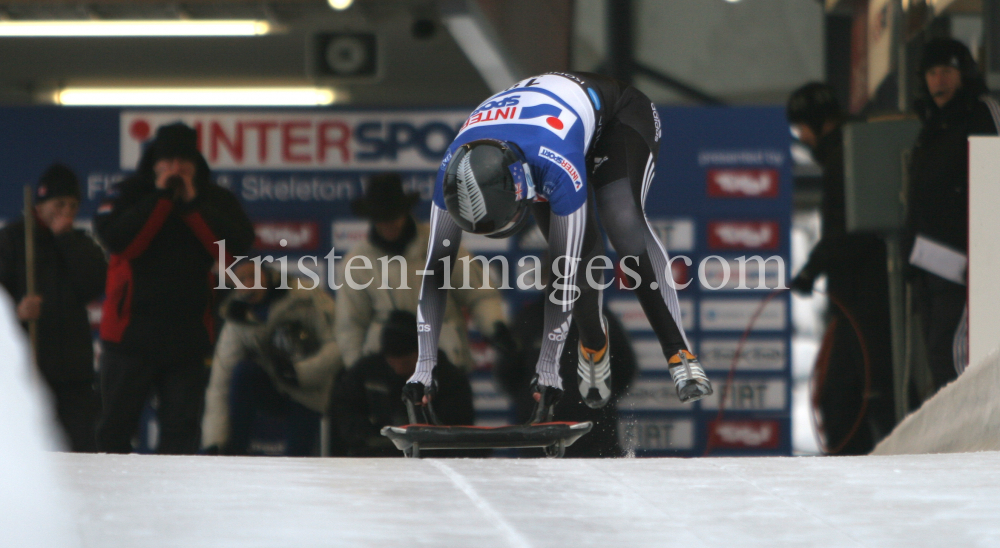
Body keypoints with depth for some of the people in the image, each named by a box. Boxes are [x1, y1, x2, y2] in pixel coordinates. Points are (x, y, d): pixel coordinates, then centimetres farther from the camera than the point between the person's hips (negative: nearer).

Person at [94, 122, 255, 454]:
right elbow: (116, 240, -17)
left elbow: (238, 246, -10)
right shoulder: (130, 196, 0)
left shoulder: (216, 200, 5)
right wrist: (160, 198, -17)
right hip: (130, 332, -1)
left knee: (182, 427, 0)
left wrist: (192, 204, -14)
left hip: (188, 336, 1)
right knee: (117, 423, 3)